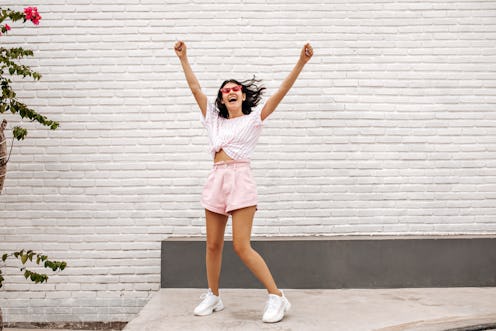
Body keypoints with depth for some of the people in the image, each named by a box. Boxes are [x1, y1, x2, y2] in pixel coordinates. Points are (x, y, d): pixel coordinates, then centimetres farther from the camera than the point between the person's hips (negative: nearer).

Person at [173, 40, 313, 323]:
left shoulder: (253, 118, 7)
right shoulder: (214, 119, 18)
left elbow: (281, 92, -3)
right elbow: (196, 89, 17)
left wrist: (301, 62, -12)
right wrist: (183, 58, 15)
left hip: (241, 179, -5)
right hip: (216, 180, 5)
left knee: (242, 247, -11)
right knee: (213, 244, 9)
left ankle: (277, 297, -1)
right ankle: (213, 297, 25)